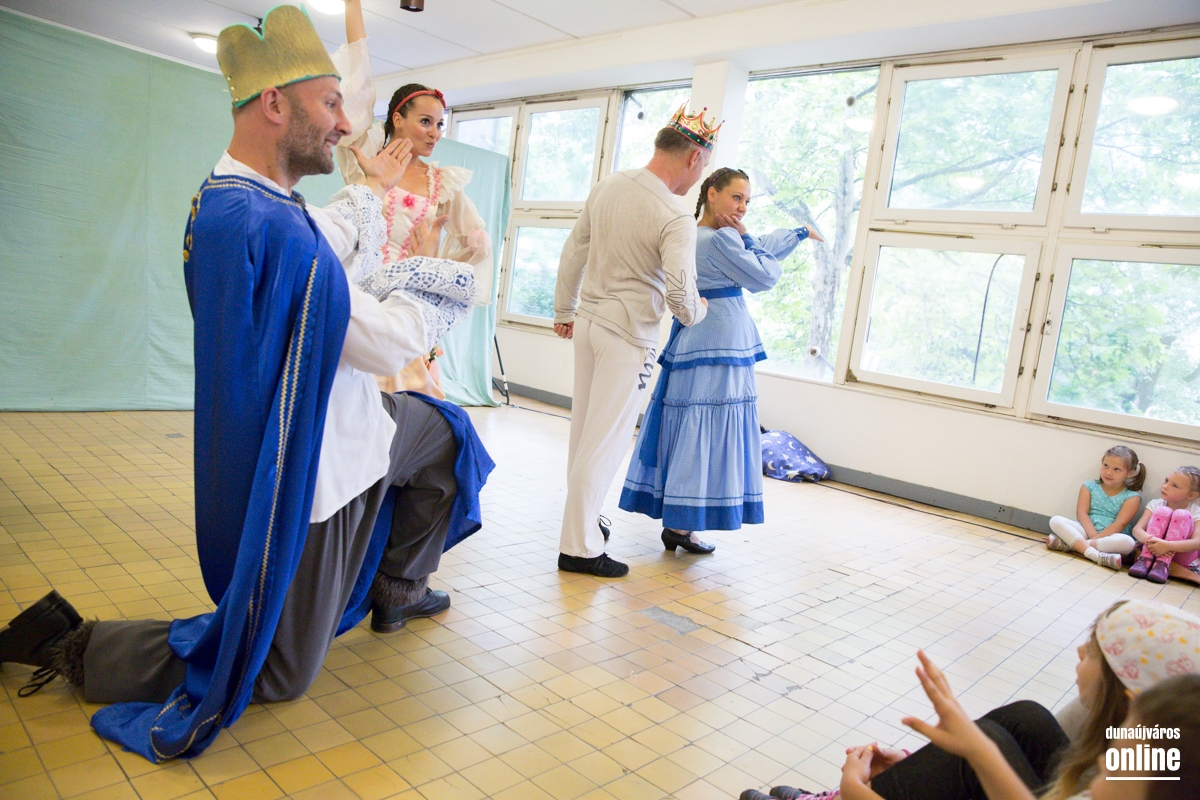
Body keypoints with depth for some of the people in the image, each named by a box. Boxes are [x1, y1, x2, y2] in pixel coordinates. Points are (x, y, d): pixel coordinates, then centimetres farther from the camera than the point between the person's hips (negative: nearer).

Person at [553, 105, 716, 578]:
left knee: (583, 430, 17)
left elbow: (573, 253, 11)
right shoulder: (676, 220, -18)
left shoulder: (607, 186, 4)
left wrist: (564, 312, 22)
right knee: (605, 441, 0)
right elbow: (681, 295, -22)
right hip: (629, 335, -7)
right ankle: (579, 547, 8)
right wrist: (697, 311, 2)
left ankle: (582, 516, 33)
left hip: (589, 323, 7)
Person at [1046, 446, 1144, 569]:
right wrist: (1093, 535, -19)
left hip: (1111, 538, -2)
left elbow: (1120, 524, -11)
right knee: (1055, 521, -21)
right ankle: (1095, 555, -37)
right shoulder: (1089, 487, 9)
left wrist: (1095, 540, -21)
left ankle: (1069, 544, -33)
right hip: (1086, 532, 2)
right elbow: (1082, 514, -3)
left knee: (1128, 542, -36)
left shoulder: (1132, 497, 1)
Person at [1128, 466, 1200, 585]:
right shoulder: (1156, 504, 1)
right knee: (1162, 511, -21)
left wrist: (1167, 545, -38)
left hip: (1181, 557, -1)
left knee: (1181, 515, -23)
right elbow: (1137, 529, -12)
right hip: (1154, 550, 1)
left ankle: (1162, 564, -28)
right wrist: (1150, 540, -35)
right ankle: (1145, 560, -25)